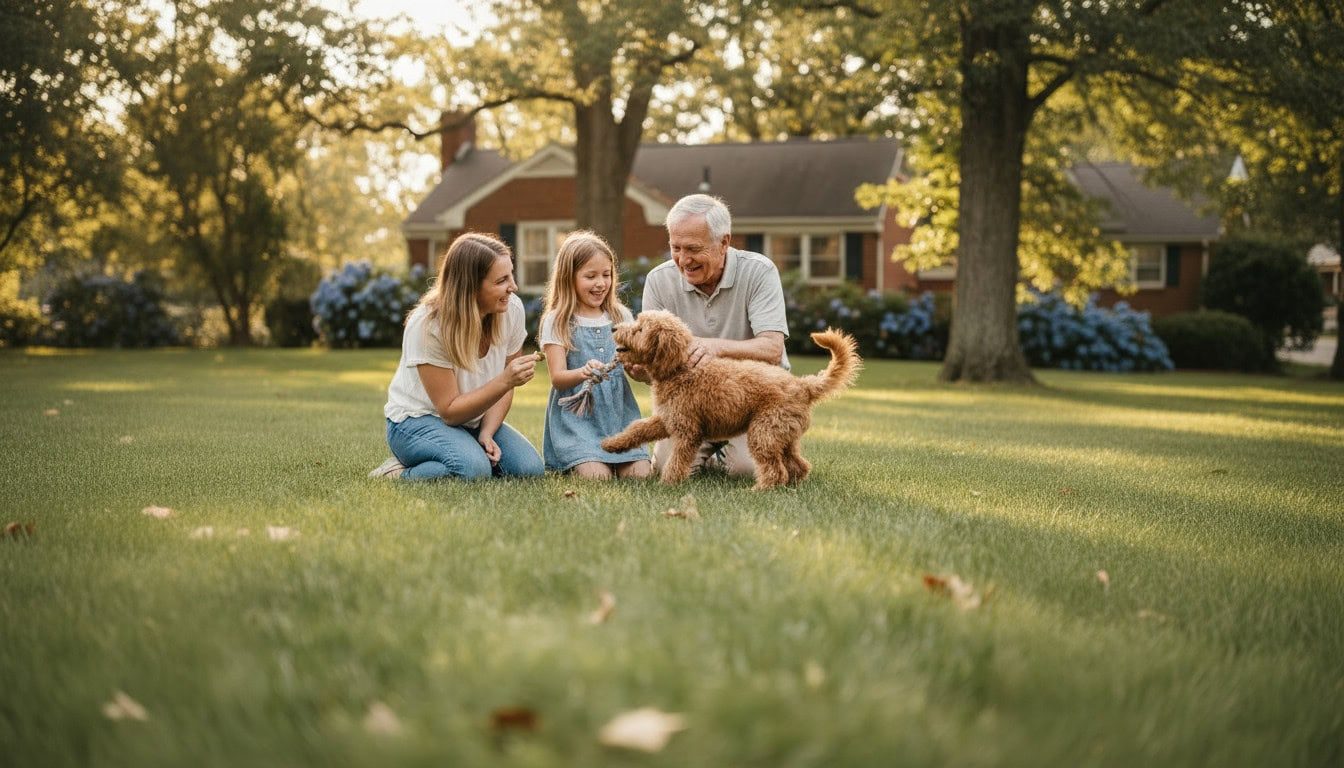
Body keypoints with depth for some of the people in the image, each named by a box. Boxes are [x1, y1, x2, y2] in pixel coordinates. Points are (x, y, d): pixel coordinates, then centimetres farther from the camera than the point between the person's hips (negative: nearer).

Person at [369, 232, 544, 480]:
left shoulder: (512, 309, -12)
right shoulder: (428, 326, -26)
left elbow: (503, 388, 0)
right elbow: (450, 411, -23)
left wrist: (487, 433, -17)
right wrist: (505, 381, -36)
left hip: (473, 419, 6)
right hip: (417, 420, -6)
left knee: (530, 468, -19)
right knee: (474, 469, -34)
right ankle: (400, 474, -7)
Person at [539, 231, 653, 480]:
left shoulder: (621, 316, 10)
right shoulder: (556, 322, -2)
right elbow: (557, 378, -9)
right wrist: (583, 373, -30)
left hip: (619, 412, 4)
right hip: (576, 415, -4)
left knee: (640, 473, -14)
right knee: (597, 475, -22)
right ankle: (576, 463, 9)